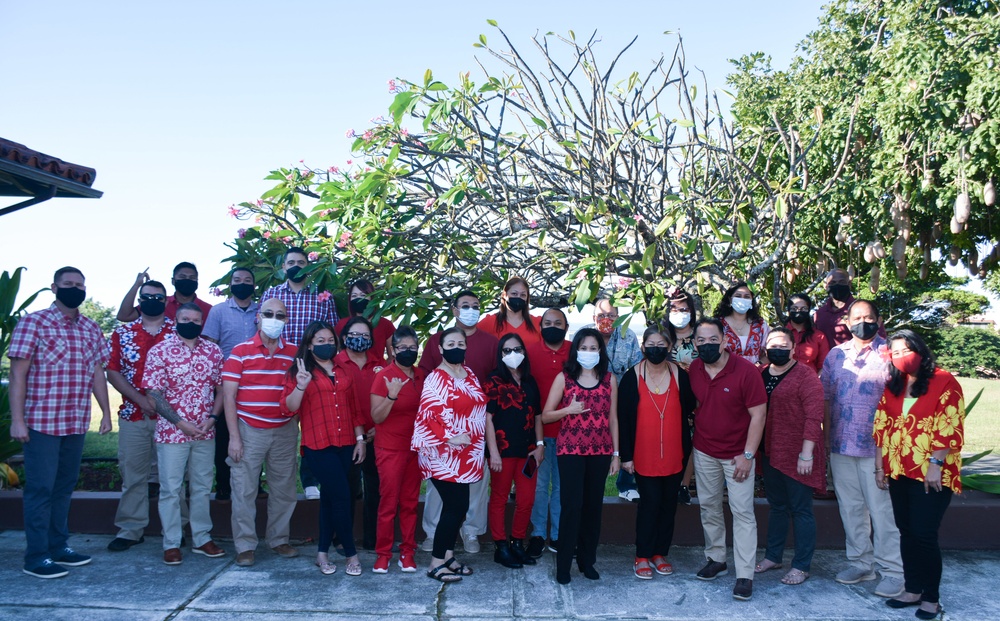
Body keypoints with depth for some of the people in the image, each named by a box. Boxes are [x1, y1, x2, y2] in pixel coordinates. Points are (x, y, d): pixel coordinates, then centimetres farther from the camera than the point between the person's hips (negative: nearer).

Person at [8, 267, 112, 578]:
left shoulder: (91, 328, 10)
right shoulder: (33, 322, -6)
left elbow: (97, 372, 14)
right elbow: (18, 372, -9)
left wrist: (106, 413, 11)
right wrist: (17, 420, -14)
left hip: (77, 423, 6)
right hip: (41, 422, -5)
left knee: (64, 487, 14)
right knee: (40, 489, 1)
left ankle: (58, 547, 25)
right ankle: (36, 557, 10)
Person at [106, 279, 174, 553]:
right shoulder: (122, 333, 7)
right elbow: (113, 372, 2)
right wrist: (141, 399, -10)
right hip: (133, 414, 1)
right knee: (132, 473, 6)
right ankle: (130, 529, 15)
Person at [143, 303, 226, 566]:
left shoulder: (213, 351, 5)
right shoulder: (159, 351, -5)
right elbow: (154, 394, -9)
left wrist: (211, 419, -8)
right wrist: (181, 423, -14)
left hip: (206, 433, 3)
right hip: (171, 433, -3)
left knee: (202, 487, 12)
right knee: (170, 489, 4)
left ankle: (201, 539, 23)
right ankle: (171, 544, 15)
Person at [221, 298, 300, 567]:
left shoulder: (294, 353, 6)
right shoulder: (240, 352, -2)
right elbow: (228, 396, -4)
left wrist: (300, 428, -3)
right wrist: (234, 437, -9)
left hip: (285, 431, 3)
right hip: (249, 430, -3)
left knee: (284, 489, 9)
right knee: (244, 490, 1)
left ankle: (279, 540, 24)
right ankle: (245, 546, 12)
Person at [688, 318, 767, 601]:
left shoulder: (745, 370, -16)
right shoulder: (693, 370, -1)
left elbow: (758, 414, -15)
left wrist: (747, 454, -17)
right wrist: (694, 439, 6)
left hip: (737, 455, -5)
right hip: (704, 452, 5)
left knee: (742, 512, -2)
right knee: (708, 507, 14)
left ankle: (745, 575, 4)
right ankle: (716, 559, 31)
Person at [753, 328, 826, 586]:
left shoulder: (805, 375, -11)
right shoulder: (761, 374, 9)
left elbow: (814, 416, -16)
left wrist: (806, 453, -20)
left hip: (796, 454, -6)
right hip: (771, 451, 7)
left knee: (801, 509, 3)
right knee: (776, 506, 18)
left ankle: (801, 566, 13)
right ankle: (773, 556, 29)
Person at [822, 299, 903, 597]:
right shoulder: (836, 355, 9)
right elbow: (825, 398, 13)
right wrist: (827, 436, 9)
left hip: (875, 446, -4)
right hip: (840, 446, 5)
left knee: (881, 509, -1)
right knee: (850, 508, 13)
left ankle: (892, 570, 10)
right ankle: (860, 563, 26)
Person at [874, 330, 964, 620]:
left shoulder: (944, 382, -6)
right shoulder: (892, 387, 13)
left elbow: (949, 428, -12)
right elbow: (882, 427, 12)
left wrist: (936, 464, -16)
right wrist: (880, 465, 8)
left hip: (930, 475, -6)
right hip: (898, 472, 6)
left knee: (924, 534, -4)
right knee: (907, 532, 12)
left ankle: (931, 597, 10)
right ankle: (912, 589, 23)